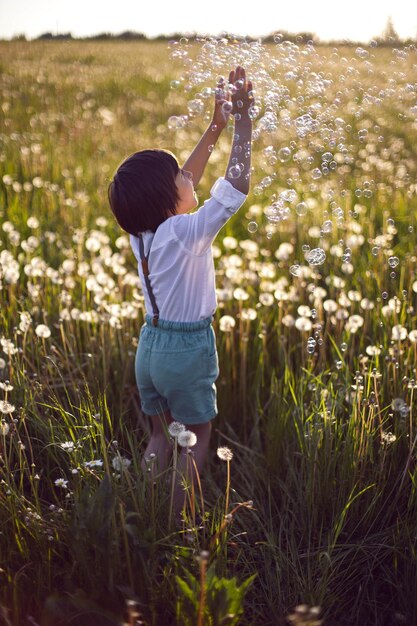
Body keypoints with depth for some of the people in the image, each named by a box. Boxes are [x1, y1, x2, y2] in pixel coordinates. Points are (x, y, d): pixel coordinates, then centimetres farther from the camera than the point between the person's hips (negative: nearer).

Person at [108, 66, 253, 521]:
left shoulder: (141, 231, -2)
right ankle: (179, 524, 18)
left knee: (160, 433, 19)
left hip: (150, 344, 7)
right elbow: (237, 184, -23)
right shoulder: (187, 231, -22)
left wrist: (216, 126, 4)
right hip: (188, 348, -7)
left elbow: (185, 180, 8)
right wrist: (243, 119, -17)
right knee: (196, 437, 11)